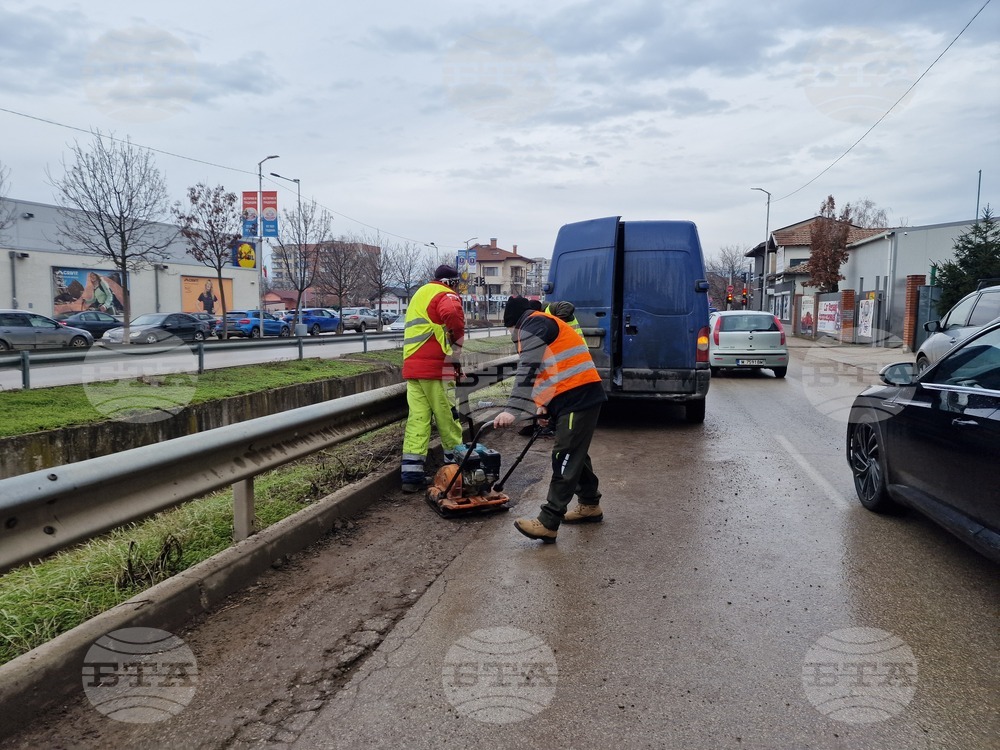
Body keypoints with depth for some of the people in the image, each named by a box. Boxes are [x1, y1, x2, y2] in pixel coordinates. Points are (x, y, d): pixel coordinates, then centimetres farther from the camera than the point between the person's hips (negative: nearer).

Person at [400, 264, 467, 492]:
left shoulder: (419, 294, 25)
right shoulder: (445, 296, -4)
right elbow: (452, 313, -28)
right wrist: (458, 337, -10)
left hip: (412, 366, 8)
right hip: (435, 367, -8)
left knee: (417, 418, 4)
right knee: (447, 417, 4)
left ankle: (411, 473, 0)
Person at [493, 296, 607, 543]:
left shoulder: (533, 324, -6)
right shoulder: (543, 326, 26)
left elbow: (527, 371, -19)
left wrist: (513, 410, -24)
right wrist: (545, 408, 23)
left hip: (579, 398, -11)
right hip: (578, 398, 11)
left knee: (565, 458, -10)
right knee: (575, 454, 20)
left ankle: (547, 524, -10)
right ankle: (590, 504, 35)